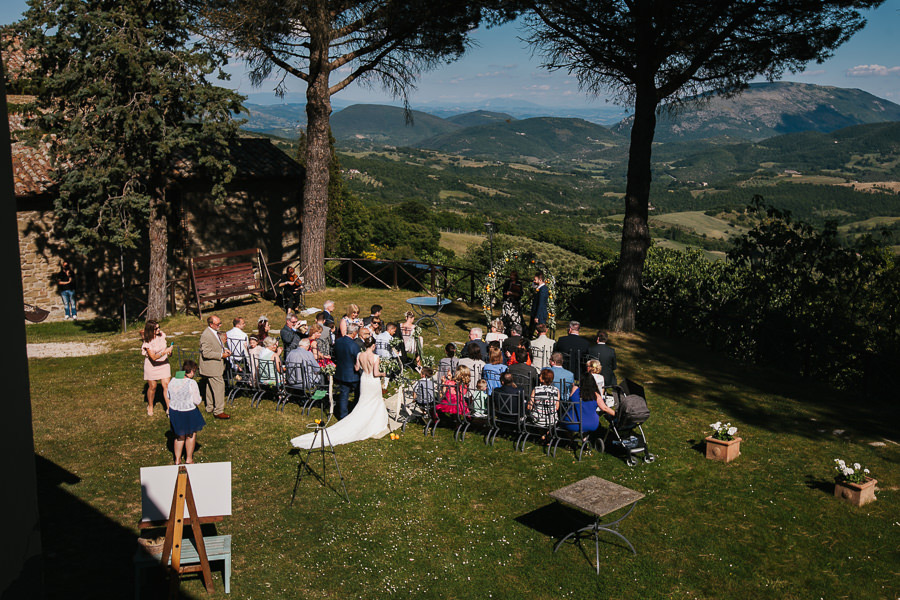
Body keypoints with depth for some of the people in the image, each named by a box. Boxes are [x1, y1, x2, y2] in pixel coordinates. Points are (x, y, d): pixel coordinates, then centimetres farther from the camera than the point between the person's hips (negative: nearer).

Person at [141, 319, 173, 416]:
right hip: (151, 365, -3)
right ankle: (150, 407, 33)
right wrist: (165, 352, -35)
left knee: (167, 385, -5)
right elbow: (154, 357, -27)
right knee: (152, 387, 9)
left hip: (164, 364, 3)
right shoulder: (147, 342, -20)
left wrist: (169, 351, 5)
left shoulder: (161, 334, -5)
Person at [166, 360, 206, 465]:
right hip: (189, 413, -5)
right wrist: (200, 398, 2)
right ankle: (189, 459, 28)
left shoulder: (173, 381, -2)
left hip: (174, 412, 5)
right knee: (191, 435, 18)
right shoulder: (192, 383, -20)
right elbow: (197, 401, -20)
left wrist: (169, 409, 24)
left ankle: (177, 460, 27)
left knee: (179, 436, 23)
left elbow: (168, 397, 10)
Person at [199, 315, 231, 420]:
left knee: (211, 387, 20)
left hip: (214, 366, 10)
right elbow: (206, 353, -26)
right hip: (212, 367, -10)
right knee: (219, 386, -8)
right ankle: (218, 411, -2)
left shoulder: (214, 332, 8)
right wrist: (221, 355, -22)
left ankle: (210, 407, 33)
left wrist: (223, 349, 6)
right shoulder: (206, 335, -24)